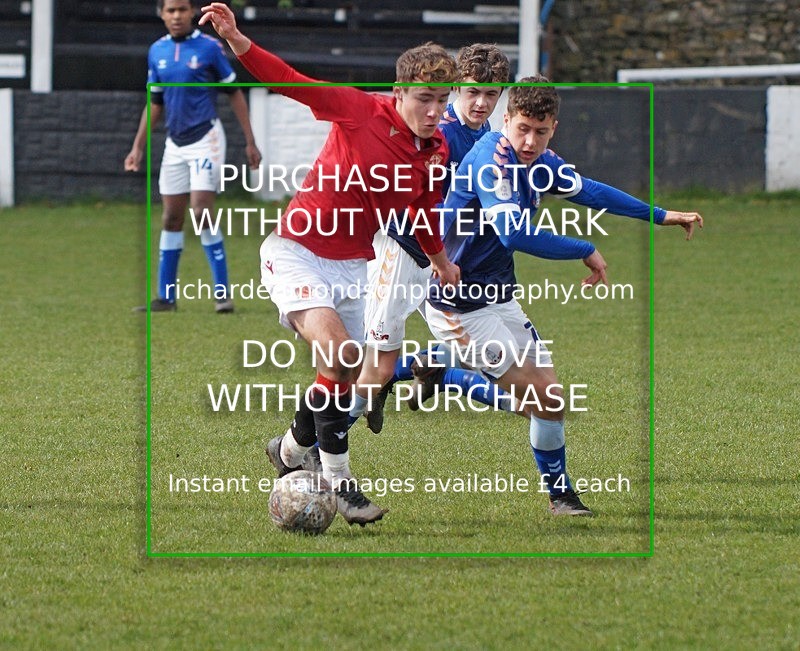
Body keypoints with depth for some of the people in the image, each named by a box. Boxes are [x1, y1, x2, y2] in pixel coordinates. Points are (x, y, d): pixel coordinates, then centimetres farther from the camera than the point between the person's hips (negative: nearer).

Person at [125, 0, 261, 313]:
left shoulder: (209, 47, -7)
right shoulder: (157, 51, 6)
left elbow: (235, 95, -1)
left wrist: (250, 143, -4)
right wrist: (137, 147, 12)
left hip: (205, 139, -5)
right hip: (175, 144, 5)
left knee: (202, 213, -15)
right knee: (171, 219, 6)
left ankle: (222, 292, -8)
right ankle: (166, 297, 11)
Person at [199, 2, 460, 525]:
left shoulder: (436, 151, 0)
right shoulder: (361, 111, -15)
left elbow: (427, 212, 20)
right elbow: (291, 82, -20)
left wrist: (441, 261, 33)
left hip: (352, 266, 6)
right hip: (297, 252, -6)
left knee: (345, 378, 7)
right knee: (338, 352, -25)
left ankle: (293, 448, 36)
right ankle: (337, 476, -12)